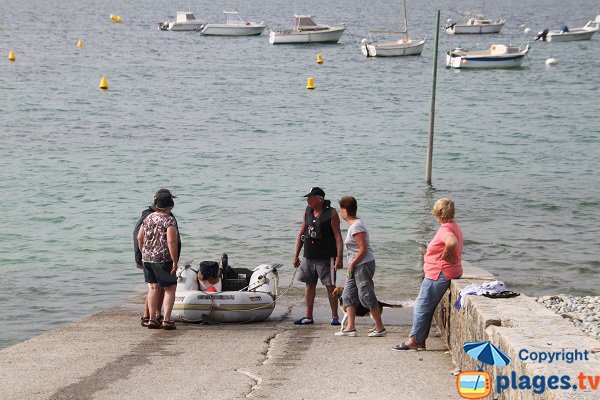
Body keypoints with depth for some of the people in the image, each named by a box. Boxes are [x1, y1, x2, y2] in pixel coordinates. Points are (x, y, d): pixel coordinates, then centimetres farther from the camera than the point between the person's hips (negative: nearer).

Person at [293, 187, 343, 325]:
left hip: (326, 257, -6)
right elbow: (301, 233, 14)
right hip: (309, 257, 6)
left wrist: (339, 257, -17)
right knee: (310, 285, 9)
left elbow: (338, 236, -10)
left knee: (330, 286, -2)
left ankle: (335, 317, 6)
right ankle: (308, 317, 16)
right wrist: (296, 255, 12)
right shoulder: (307, 211, 8)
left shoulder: (331, 213, -8)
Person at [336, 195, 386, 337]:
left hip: (363, 264, -10)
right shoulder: (354, 224, 14)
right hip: (356, 266, 10)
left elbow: (363, 249, -22)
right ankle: (350, 327, 9)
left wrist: (352, 264, -14)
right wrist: (351, 266, 17)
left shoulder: (356, 227, -17)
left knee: (366, 296, -5)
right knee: (348, 295, 9)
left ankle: (380, 328, 2)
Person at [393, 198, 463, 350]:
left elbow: (452, 242, -39)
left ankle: (414, 340, -5)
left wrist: (445, 254, -22)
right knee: (422, 306, 12)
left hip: (439, 274, -11)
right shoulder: (453, 226, 16)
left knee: (423, 306, -6)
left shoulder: (445, 229, -18)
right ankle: (420, 341, 12)